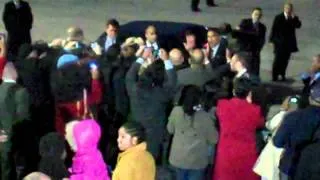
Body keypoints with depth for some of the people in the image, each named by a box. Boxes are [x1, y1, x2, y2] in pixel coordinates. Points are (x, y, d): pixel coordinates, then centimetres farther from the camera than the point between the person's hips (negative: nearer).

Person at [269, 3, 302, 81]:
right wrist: (272, 40, -6)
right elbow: (274, 29, -4)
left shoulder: (294, 18, 5)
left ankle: (282, 74, 16)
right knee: (278, 59, -2)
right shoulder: (278, 17, -5)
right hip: (279, 42, -3)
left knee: (285, 60, 6)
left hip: (289, 43, 3)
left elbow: (298, 25, -10)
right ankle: (274, 76, 6)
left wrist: (293, 17, -21)